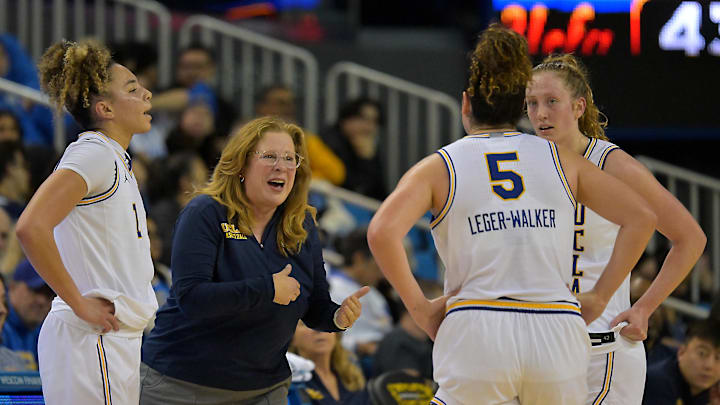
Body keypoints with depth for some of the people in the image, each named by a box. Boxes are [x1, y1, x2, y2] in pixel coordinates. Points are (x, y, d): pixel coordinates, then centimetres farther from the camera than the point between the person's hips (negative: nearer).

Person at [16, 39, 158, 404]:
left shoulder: (116, 160, 17)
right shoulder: (94, 154, -12)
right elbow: (31, 227, -25)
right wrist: (79, 304, -19)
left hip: (119, 341, 10)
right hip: (90, 341, -10)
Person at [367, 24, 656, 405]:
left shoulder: (438, 167, 5)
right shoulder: (560, 158, 12)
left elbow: (381, 232, -11)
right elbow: (641, 217, 8)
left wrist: (419, 307, -2)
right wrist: (599, 297, 11)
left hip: (476, 333, -2)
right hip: (557, 330, 2)